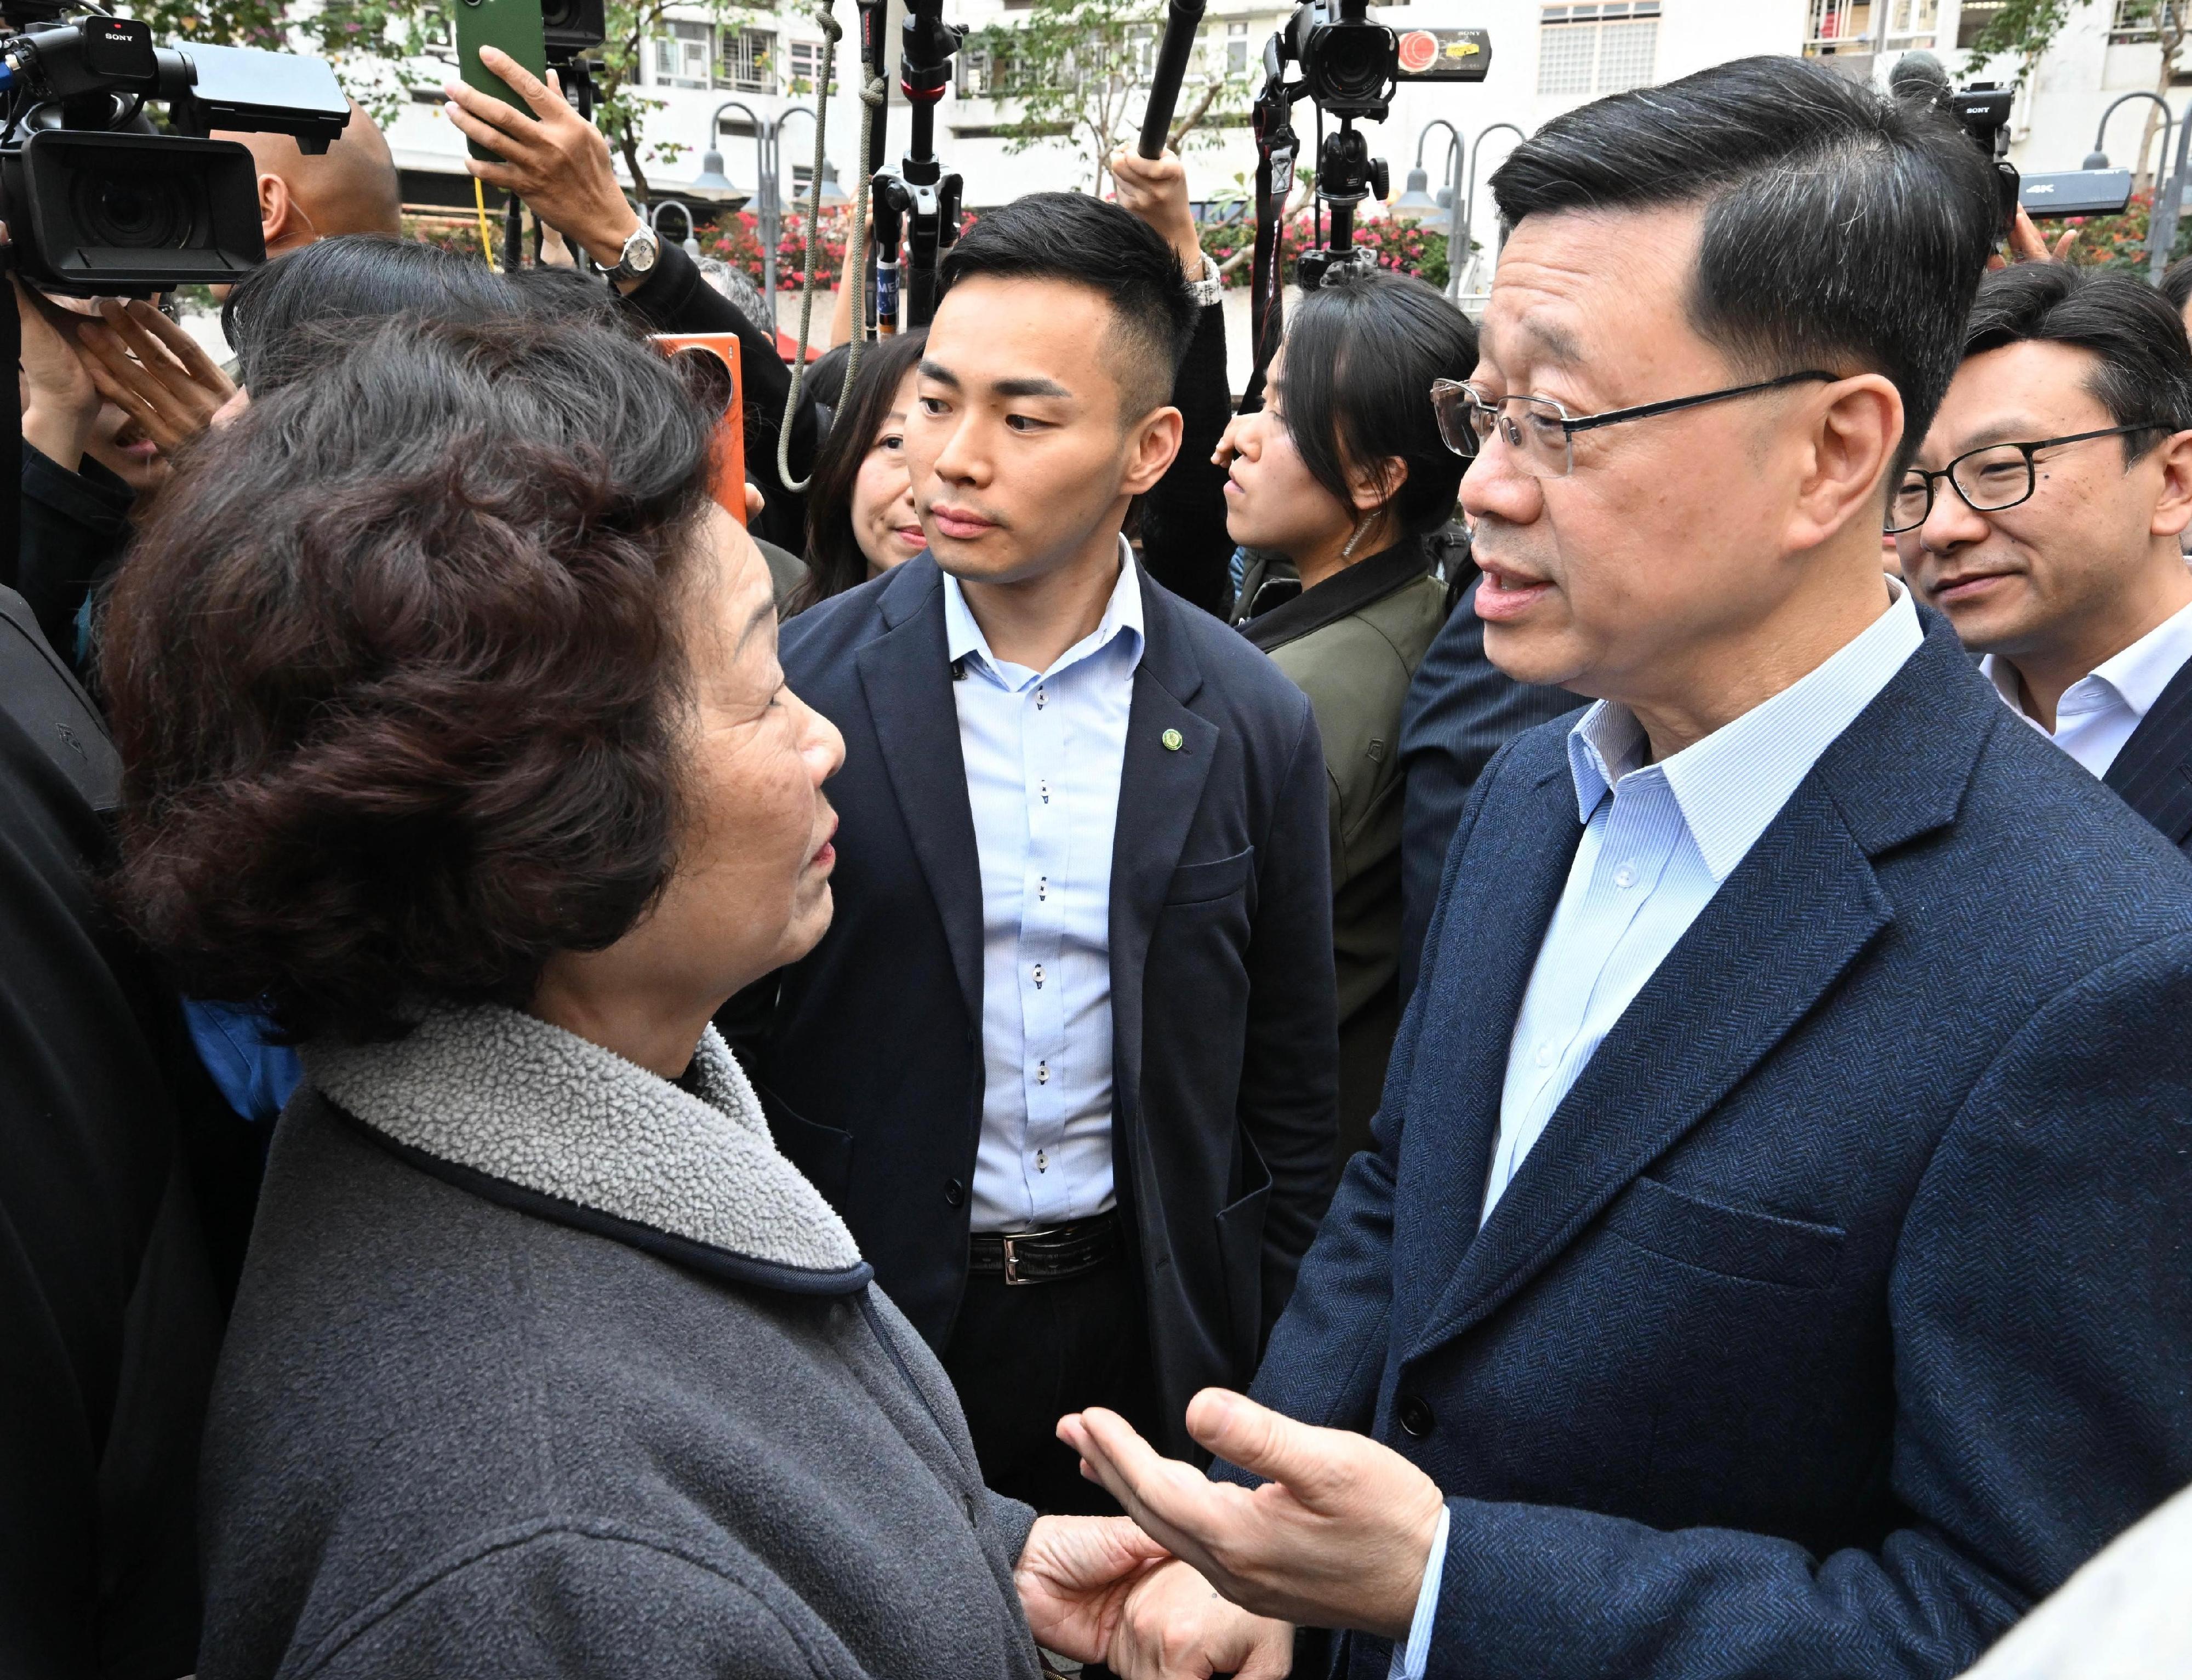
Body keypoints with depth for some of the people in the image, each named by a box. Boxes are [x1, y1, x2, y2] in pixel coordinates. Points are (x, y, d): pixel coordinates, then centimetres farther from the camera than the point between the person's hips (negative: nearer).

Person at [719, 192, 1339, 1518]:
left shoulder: (1256, 725, -6)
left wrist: (1265, 1381, 3)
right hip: (863, 1326, -1)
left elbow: (1289, 1096, 2)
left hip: (1149, 1325, 1)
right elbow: (725, 1040, -3)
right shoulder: (798, 686, -10)